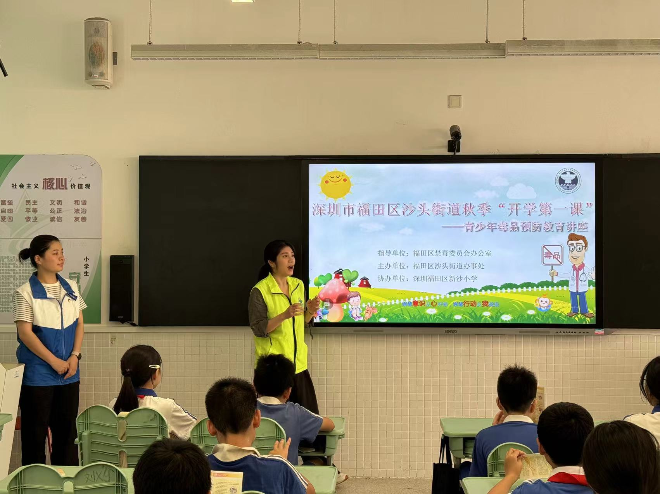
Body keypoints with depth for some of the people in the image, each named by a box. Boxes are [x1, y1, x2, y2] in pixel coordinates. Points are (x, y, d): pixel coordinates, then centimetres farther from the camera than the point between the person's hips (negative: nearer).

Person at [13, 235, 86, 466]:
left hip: (69, 373, 5)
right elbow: (25, 333, -12)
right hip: (37, 374, -5)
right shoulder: (25, 293, -8)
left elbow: (79, 324, 9)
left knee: (66, 428, 10)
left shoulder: (71, 287, 7)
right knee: (35, 430, 4)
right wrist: (54, 362, -14)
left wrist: (75, 356, -5)